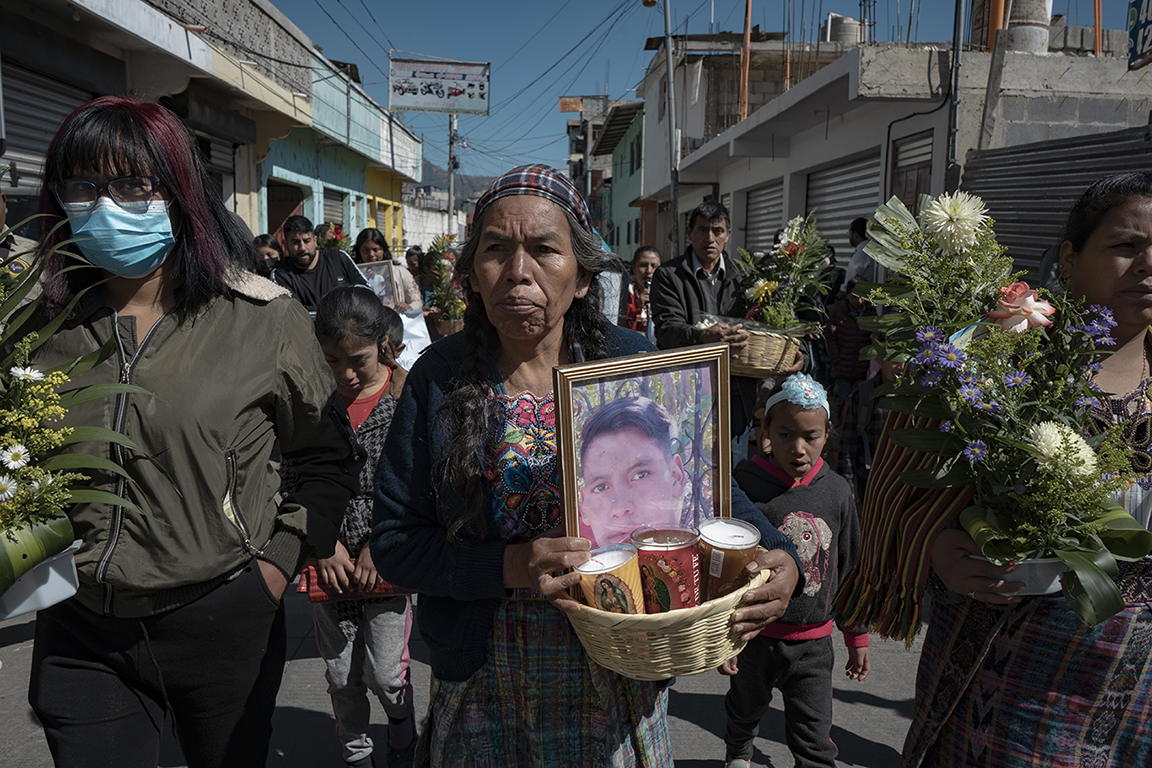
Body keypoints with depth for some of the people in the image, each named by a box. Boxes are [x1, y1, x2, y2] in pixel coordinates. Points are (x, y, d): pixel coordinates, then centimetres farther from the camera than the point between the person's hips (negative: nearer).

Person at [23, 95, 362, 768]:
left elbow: (330, 458, 0)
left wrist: (279, 561, -7)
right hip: (80, 635, 2)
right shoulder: (46, 328, 1)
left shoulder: (264, 317, -8)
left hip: (224, 620, -2)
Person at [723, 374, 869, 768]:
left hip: (813, 640, 1)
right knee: (745, 709, 25)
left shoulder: (836, 491, -6)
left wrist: (857, 638, 10)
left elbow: (848, 568, 6)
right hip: (754, 634, 0)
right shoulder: (744, 485, -17)